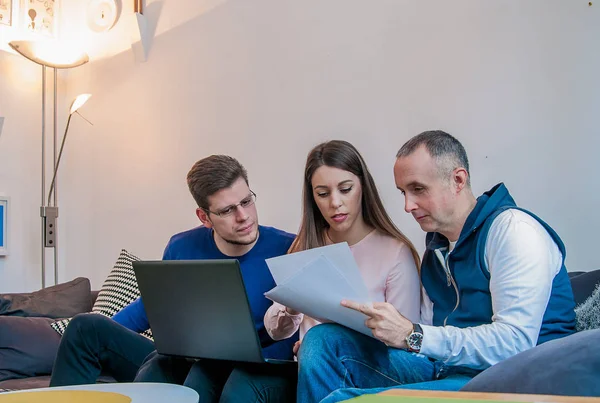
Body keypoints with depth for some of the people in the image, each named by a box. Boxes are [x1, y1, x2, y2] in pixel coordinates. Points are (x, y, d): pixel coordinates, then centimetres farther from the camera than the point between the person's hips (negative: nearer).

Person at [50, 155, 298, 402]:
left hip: (250, 374, -5)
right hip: (180, 366, 5)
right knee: (86, 328, -3)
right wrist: (104, 335, 8)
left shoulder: (287, 251, -12)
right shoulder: (182, 248, 1)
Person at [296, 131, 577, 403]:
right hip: (445, 367, 8)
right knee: (324, 339, -8)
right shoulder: (437, 244, 17)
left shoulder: (512, 230, -9)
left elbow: (515, 342, -19)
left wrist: (412, 335, -22)